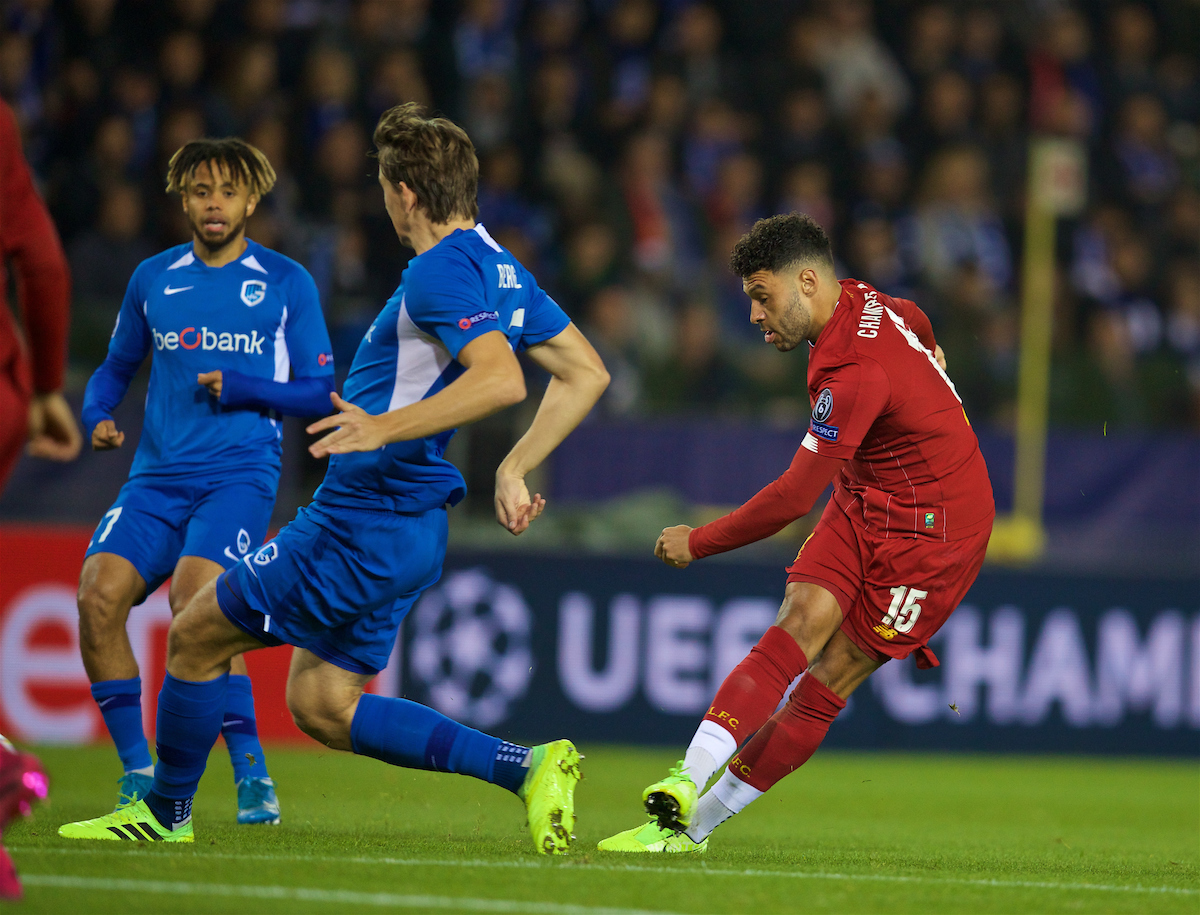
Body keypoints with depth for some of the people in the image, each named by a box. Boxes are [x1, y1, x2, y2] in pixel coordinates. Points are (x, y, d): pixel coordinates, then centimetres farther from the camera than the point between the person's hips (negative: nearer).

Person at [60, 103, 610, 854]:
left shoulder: (442, 272, -18)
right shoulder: (501, 270, 11)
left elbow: (500, 380, -33)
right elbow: (587, 374, 16)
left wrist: (386, 428, -34)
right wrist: (514, 471, 17)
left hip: (361, 525, -10)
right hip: (407, 529, 10)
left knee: (196, 636, 5)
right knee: (323, 707, 14)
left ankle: (165, 813, 21)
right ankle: (527, 768, 4)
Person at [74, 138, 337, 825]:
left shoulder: (287, 284, 5)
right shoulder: (153, 280, 14)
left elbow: (321, 393, 4)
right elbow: (117, 368, 26)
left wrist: (240, 388, -10)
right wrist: (100, 417, 5)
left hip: (240, 474, -4)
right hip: (158, 477, 4)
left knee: (194, 599, -27)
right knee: (99, 596, -19)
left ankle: (252, 773, -17)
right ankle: (139, 774, -6)